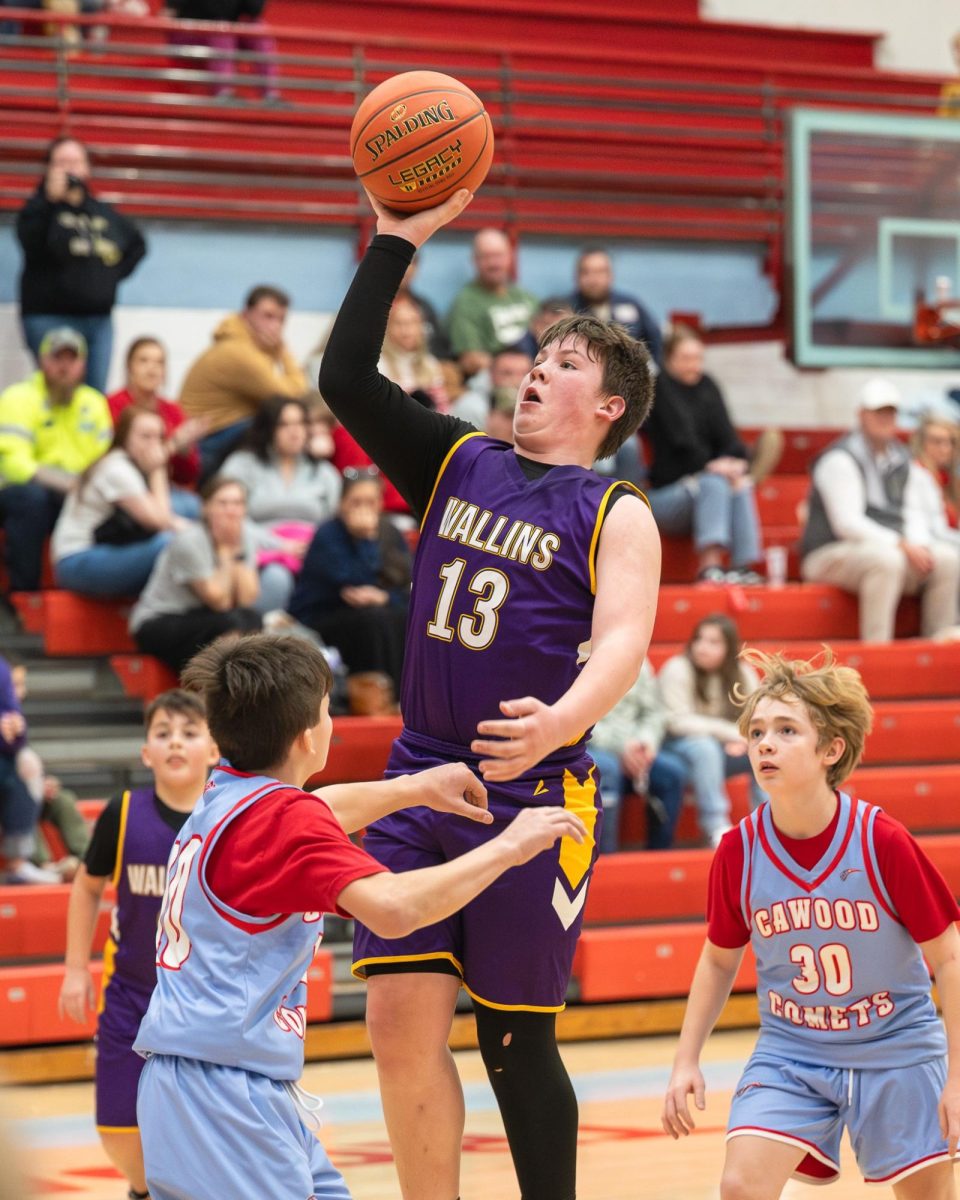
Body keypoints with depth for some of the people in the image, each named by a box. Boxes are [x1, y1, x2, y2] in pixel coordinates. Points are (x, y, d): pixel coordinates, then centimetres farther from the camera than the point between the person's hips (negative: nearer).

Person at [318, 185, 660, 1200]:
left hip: (532, 796, -4)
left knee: (515, 1038, 2)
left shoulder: (616, 515, -1)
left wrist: (560, 723, -36)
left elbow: (622, 640, -16)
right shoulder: (456, 461, 12)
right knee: (401, 1020, -3)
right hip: (418, 781, 4)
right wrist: (397, 240, -2)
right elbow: (345, 380, 3)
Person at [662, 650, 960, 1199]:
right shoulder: (739, 851, -10)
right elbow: (720, 959, 7)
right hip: (790, 1052, 1)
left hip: (896, 1051, -1)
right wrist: (687, 1061, 1)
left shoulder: (884, 842, -18)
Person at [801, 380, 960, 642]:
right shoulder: (841, 460, -11)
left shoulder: (900, 459, 15)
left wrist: (920, 545, -10)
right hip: (830, 556, -8)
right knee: (886, 559, -38)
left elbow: (911, 513, 14)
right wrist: (900, 545, -25)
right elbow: (847, 523, -19)